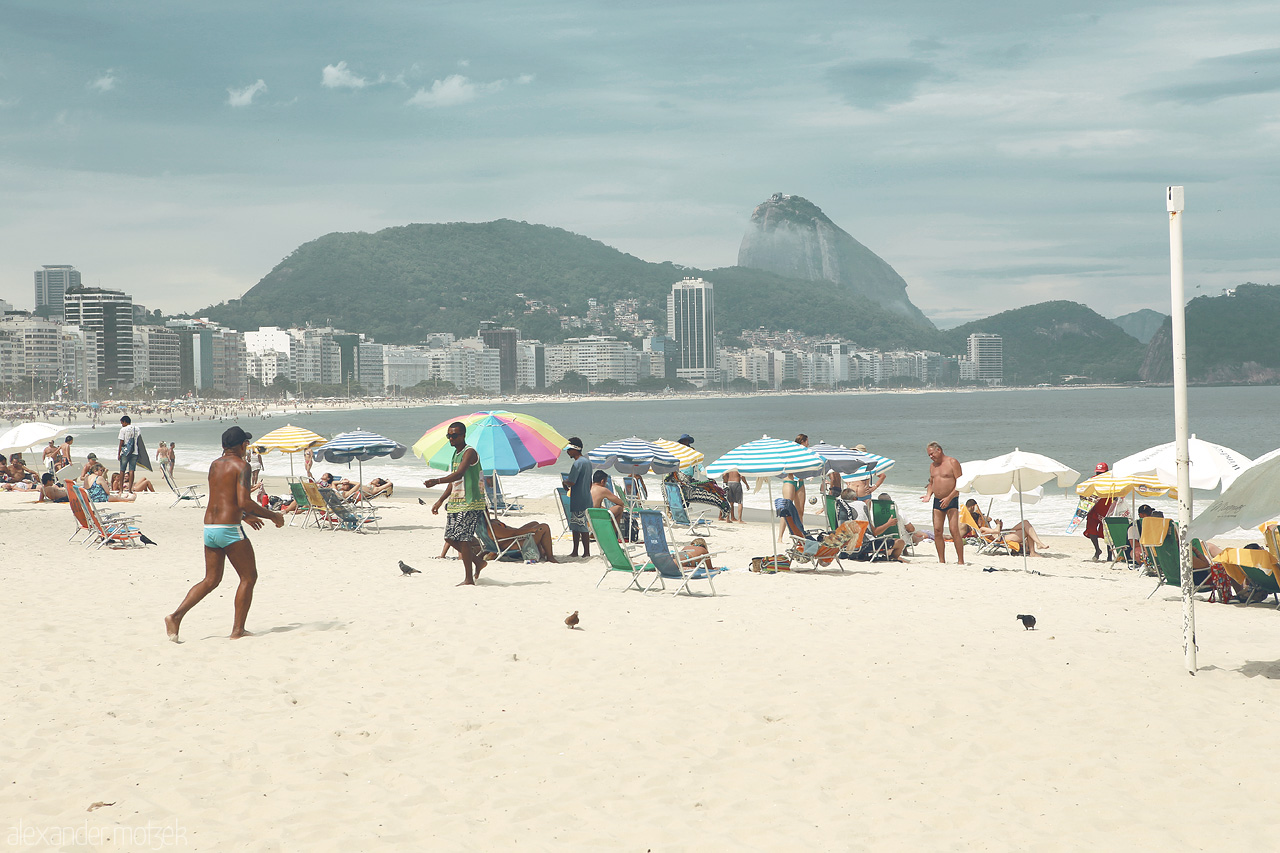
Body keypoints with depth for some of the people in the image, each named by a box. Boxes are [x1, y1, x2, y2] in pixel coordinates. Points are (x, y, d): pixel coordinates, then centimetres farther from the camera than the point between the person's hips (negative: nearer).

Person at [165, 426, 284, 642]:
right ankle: (237, 630, 5)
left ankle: (176, 616, 1)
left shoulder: (215, 465, 16)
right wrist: (272, 516, -8)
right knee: (249, 577, 7)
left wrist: (244, 516, 38)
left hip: (209, 527, 8)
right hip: (230, 529, -8)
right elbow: (244, 501, -19)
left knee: (211, 580, 16)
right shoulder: (241, 465, -9)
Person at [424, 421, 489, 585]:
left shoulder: (469, 452, -11)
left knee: (463, 539, -10)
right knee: (450, 538, 8)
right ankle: (478, 561, 24)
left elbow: (459, 474, -26)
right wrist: (440, 500, 23)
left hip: (470, 503, -9)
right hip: (455, 503, 9)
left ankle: (469, 579, -3)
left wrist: (437, 481, -35)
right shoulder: (455, 454, 18)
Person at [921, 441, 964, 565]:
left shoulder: (952, 462, -6)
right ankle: (941, 561, 7)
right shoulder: (932, 465, 16)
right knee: (937, 531, 1)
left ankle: (961, 561, -10)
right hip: (937, 501, 7)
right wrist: (928, 495, 4)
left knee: (954, 531, -12)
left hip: (951, 501, -6)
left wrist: (949, 498, -19)